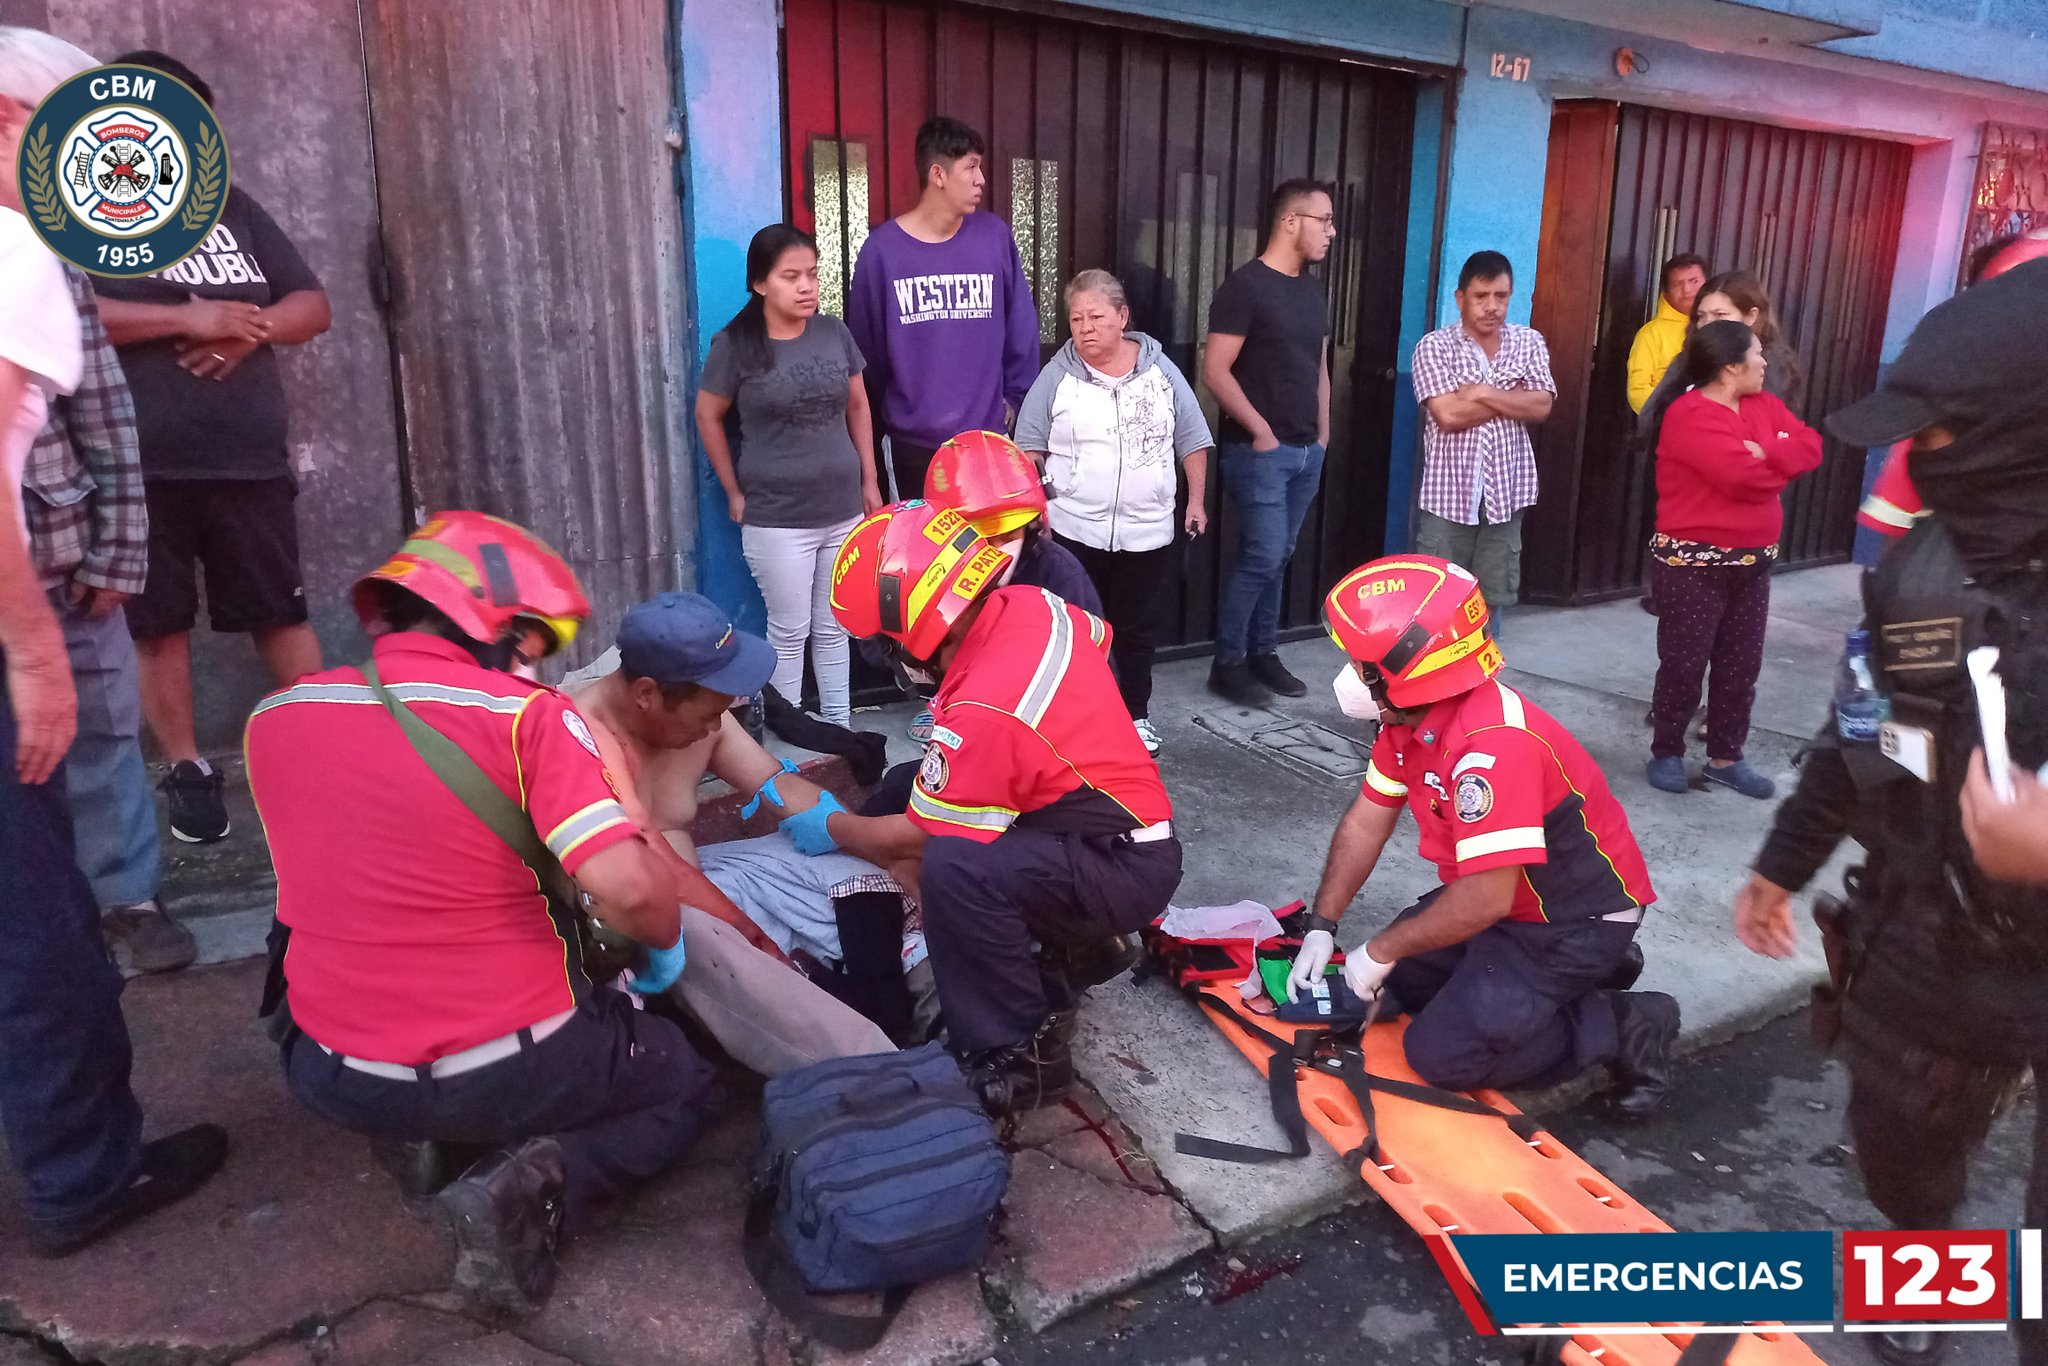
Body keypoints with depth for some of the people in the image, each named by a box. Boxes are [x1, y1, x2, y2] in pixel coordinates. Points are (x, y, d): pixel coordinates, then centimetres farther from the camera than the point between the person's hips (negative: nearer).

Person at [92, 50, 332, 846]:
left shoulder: (230, 204, 16)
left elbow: (312, 305, 11)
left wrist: (249, 327, -9)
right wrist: (186, 318, -17)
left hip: (248, 459, 3)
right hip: (139, 468, -2)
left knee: (281, 613, 6)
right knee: (158, 624, 4)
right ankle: (186, 773, 15)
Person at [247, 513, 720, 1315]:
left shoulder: (274, 718, 0)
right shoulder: (526, 718, -18)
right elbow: (629, 888, -28)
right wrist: (665, 941, -4)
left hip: (334, 1078, 5)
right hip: (511, 1068, -5)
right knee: (682, 1083, 24)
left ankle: (419, 1140, 11)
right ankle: (535, 1191, -5)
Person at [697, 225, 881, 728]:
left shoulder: (834, 332, 2)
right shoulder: (735, 345, -8)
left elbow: (857, 407, 12)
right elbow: (708, 418, 2)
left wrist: (869, 481, 10)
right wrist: (734, 492, 2)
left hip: (843, 511, 4)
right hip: (776, 520, -3)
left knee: (834, 628, 13)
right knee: (789, 632, 6)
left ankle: (840, 727, 26)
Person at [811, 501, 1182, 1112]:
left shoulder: (980, 711, -29)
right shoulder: (1034, 606, -7)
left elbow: (914, 836, -15)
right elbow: (1100, 639, 18)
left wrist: (832, 827, 5)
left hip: (1127, 871, -9)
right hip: (1135, 827, 9)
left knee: (953, 867, -31)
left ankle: (1020, 1057, -12)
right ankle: (1082, 946, 25)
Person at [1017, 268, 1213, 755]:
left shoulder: (1160, 371, 3)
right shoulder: (1057, 376, -1)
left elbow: (1192, 440, 9)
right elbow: (1030, 446, 1)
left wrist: (1197, 501, 6)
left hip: (1149, 532, 2)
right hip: (1073, 531, -2)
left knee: (1139, 630, 11)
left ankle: (1135, 714, 27)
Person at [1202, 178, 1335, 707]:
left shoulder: (1315, 290, 14)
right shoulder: (1245, 286, -10)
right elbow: (1215, 371, -15)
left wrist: (1323, 433, 14)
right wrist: (1260, 431, -15)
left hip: (1307, 451, 7)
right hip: (1259, 450, -7)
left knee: (1278, 557, 12)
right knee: (1261, 556, -8)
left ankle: (1263, 654, 22)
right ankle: (1228, 663, 4)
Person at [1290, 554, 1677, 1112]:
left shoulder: (1491, 744, -34)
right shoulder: (1410, 717, -5)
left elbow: (1486, 898, -34)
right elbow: (1366, 822, 4)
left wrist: (1381, 950, -20)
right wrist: (1322, 927, 0)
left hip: (1581, 915, -9)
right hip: (1509, 896, 9)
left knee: (1443, 1055, -13)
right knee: (1398, 981, 11)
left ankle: (1625, 1029, 1)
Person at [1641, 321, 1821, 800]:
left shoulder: (1764, 404, 10)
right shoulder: (1688, 414, -16)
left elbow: (1810, 446, 0)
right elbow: (1741, 475, -26)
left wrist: (1764, 452, -17)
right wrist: (1781, 465, -5)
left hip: (1753, 561, 8)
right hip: (1692, 563, -8)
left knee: (1742, 666, 11)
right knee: (1683, 664, 1)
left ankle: (1725, 757, 23)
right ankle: (1666, 753, 17)